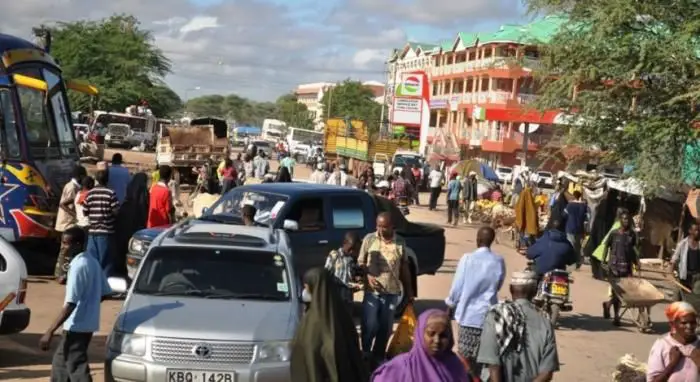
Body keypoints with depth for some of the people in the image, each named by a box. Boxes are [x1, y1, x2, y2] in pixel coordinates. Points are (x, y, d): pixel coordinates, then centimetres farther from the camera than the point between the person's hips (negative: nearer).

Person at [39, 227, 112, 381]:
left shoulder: (78, 265, -21)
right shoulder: (92, 261, 7)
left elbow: (70, 304, -25)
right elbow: (104, 293, 14)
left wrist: (50, 332, -24)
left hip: (77, 326, -10)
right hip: (87, 323, 10)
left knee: (77, 368, -5)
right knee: (60, 362, 21)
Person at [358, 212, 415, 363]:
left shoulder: (400, 242, 2)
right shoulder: (369, 239, -2)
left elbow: (404, 267, 9)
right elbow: (360, 262, 2)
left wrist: (409, 291, 10)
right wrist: (368, 276, -16)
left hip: (392, 292, 2)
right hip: (372, 291, -2)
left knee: (385, 327, 8)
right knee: (370, 326, -5)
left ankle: (378, 356, 23)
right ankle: (365, 353, 16)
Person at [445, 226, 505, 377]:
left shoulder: (467, 259, -13)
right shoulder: (499, 262, -5)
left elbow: (457, 287, -6)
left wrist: (450, 304, 9)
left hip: (468, 312, -2)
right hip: (488, 313, 2)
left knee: (467, 355, 7)